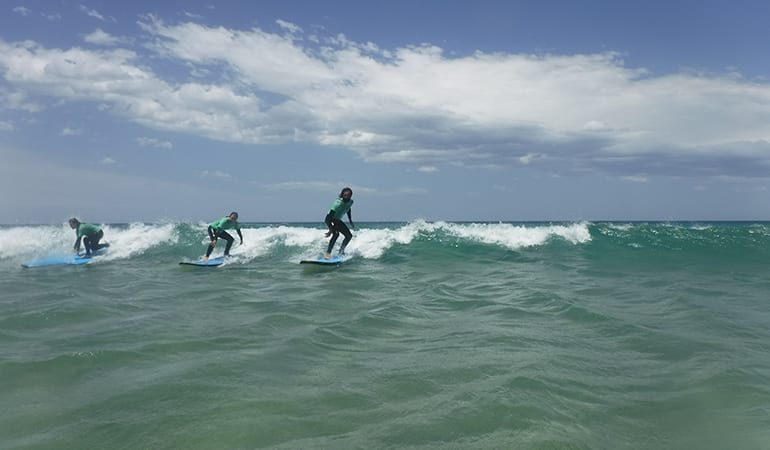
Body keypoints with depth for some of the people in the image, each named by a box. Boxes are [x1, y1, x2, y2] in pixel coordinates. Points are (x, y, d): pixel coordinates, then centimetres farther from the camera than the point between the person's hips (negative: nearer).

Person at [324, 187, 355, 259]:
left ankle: (341, 251, 23)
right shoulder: (338, 203, -33)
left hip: (337, 220, 8)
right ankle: (328, 253, -24)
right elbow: (330, 216, -38)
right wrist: (331, 229, -44)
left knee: (349, 235, 13)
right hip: (329, 219, -8)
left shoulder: (351, 202, -11)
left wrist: (350, 221, 14)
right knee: (336, 234, -26)